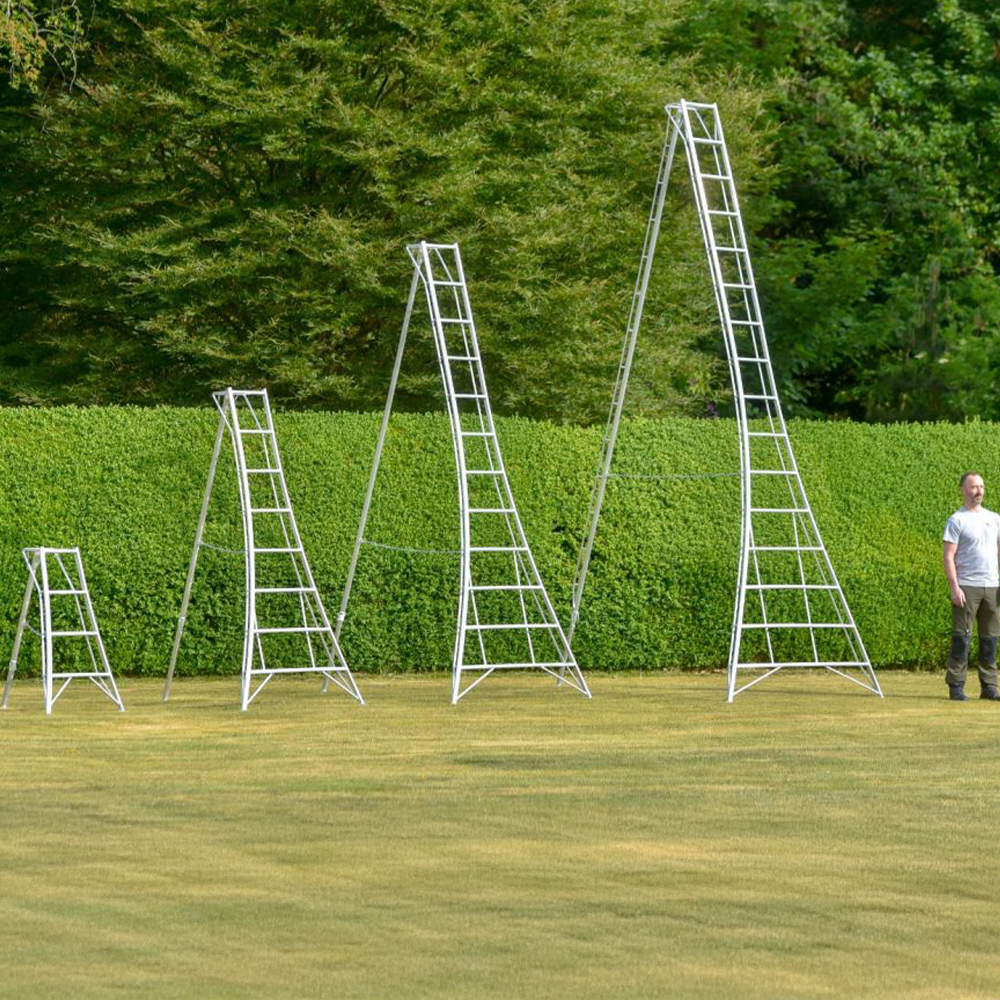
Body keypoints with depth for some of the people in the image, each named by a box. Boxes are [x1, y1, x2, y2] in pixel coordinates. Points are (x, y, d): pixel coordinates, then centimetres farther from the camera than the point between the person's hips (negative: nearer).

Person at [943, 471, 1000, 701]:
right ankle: (956, 686, -3)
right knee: (962, 638, -6)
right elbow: (948, 557, -7)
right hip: (967, 587, -5)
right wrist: (954, 587, -16)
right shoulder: (957, 520, -1)